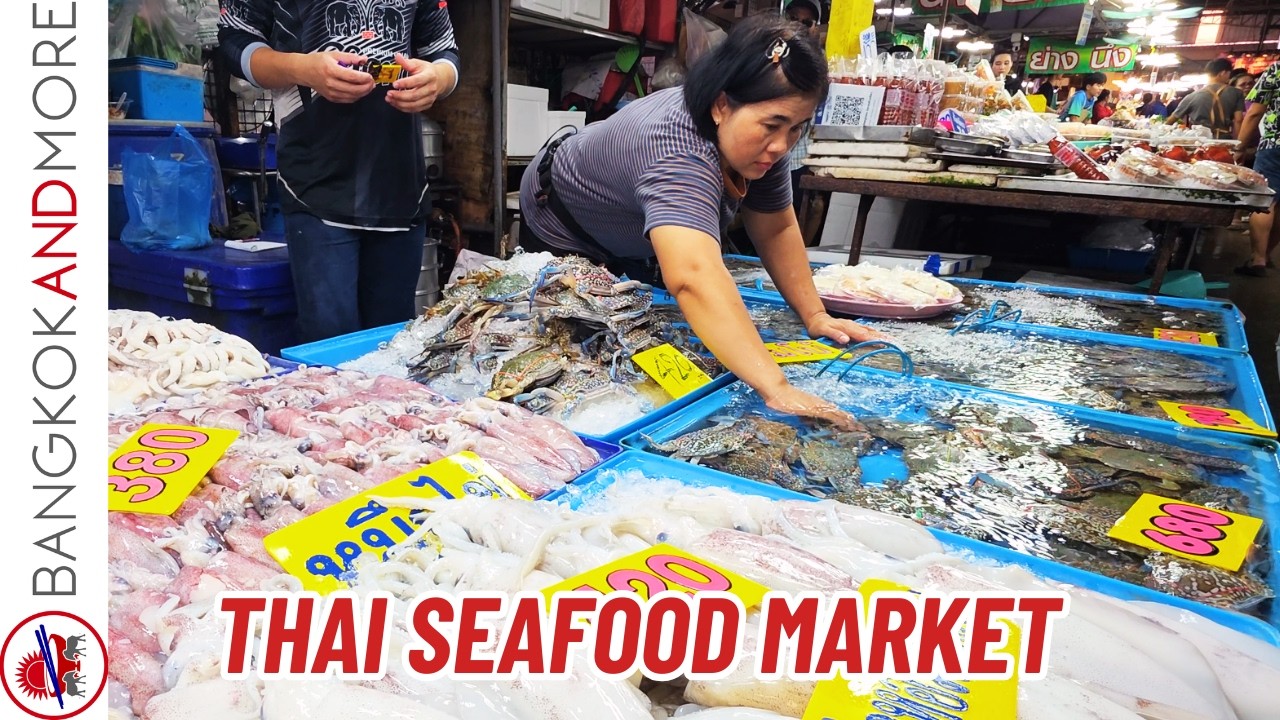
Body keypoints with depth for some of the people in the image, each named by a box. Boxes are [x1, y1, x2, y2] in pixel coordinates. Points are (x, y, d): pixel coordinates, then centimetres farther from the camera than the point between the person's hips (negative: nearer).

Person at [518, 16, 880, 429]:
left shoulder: (760, 139, -20)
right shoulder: (679, 153, -46)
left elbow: (776, 229, -10)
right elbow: (694, 278, -61)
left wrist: (814, 315, -21)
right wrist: (777, 390, -68)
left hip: (636, 249, 7)